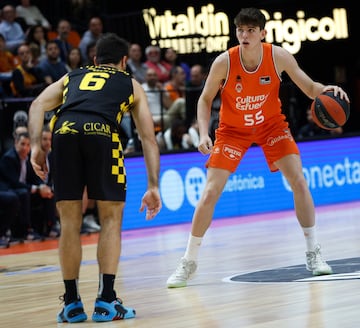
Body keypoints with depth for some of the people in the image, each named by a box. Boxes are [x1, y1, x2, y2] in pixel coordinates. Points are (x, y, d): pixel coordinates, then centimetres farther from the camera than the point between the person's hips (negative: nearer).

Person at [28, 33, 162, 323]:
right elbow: (149, 138, 24)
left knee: (70, 221, 12)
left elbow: (37, 106, 17)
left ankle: (72, 304, 15)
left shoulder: (72, 77, 36)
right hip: (102, 135, -2)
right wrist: (153, 186, 23)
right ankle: (106, 302, 4)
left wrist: (36, 146, 11)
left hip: (64, 133, 2)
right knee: (111, 218, 11)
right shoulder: (131, 84, 31)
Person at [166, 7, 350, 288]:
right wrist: (204, 133, -24)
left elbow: (310, 88, -11)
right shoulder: (224, 62, -23)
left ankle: (313, 253, 1)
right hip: (232, 129, -1)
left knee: (298, 181, -13)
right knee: (210, 193, -8)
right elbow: (205, 100, -10)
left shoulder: (279, 56, -20)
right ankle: (189, 263, 4)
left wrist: (326, 90, -34)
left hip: (270, 123, 1)